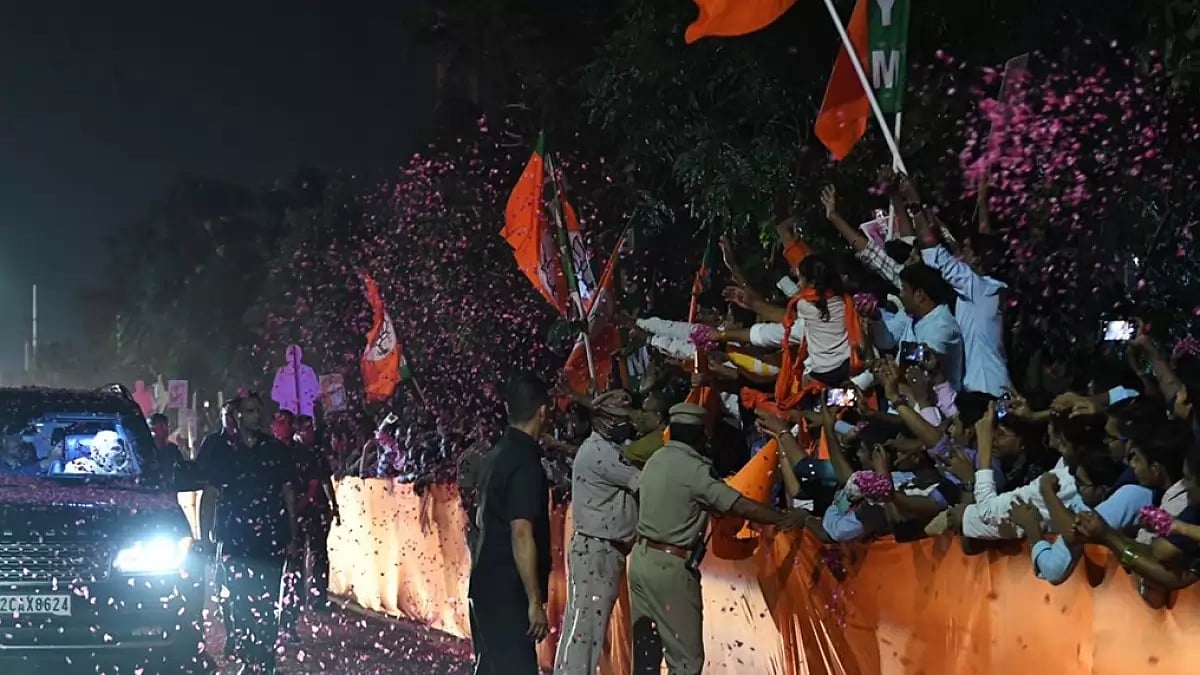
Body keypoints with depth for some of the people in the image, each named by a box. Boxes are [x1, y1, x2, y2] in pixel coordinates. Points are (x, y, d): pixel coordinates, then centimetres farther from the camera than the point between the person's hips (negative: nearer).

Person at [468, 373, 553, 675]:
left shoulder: (497, 454, 11)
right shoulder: (525, 463, -17)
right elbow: (522, 535, -22)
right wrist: (535, 602, -20)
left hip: (487, 585, 10)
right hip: (507, 593, -10)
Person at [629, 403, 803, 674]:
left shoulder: (656, 461, 9)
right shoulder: (693, 469, -15)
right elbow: (742, 506, -16)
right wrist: (786, 518, -6)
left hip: (642, 558, 9)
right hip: (670, 567, -9)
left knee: (646, 649, 13)